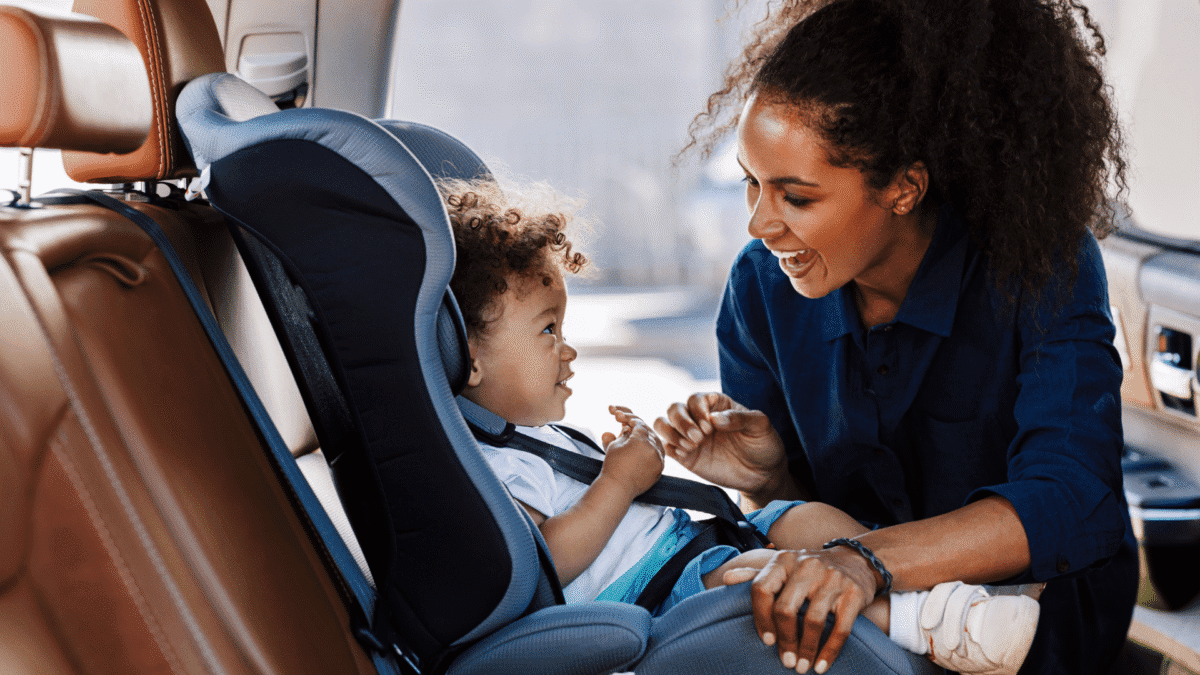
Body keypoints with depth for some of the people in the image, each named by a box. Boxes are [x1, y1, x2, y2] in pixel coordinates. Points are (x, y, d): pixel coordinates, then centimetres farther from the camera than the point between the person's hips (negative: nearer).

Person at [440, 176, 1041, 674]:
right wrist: (620, 480, -16)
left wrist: (625, 457, 14)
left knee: (807, 518, -3)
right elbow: (546, 562, -23)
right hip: (644, 591, -11)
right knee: (755, 572, -32)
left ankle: (947, 600, -15)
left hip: (688, 540, 11)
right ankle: (915, 622, -37)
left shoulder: (532, 431, 23)